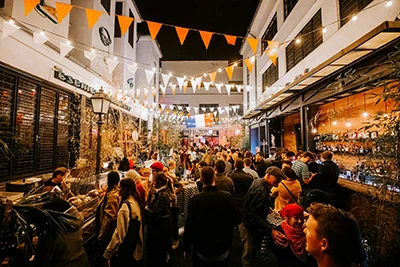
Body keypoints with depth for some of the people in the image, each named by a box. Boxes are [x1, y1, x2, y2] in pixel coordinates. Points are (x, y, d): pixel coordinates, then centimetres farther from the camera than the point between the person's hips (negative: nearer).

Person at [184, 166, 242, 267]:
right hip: (222, 249, 1)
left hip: (201, 250, -1)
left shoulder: (194, 200, -22)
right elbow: (237, 219, -8)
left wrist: (186, 247, 1)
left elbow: (189, 226, -14)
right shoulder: (227, 196, -19)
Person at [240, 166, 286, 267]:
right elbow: (252, 216, -35)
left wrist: (266, 209, 13)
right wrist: (270, 231, -38)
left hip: (250, 223, 10)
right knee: (249, 255, 7)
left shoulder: (259, 182, 1)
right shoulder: (260, 190, -30)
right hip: (249, 226, -10)